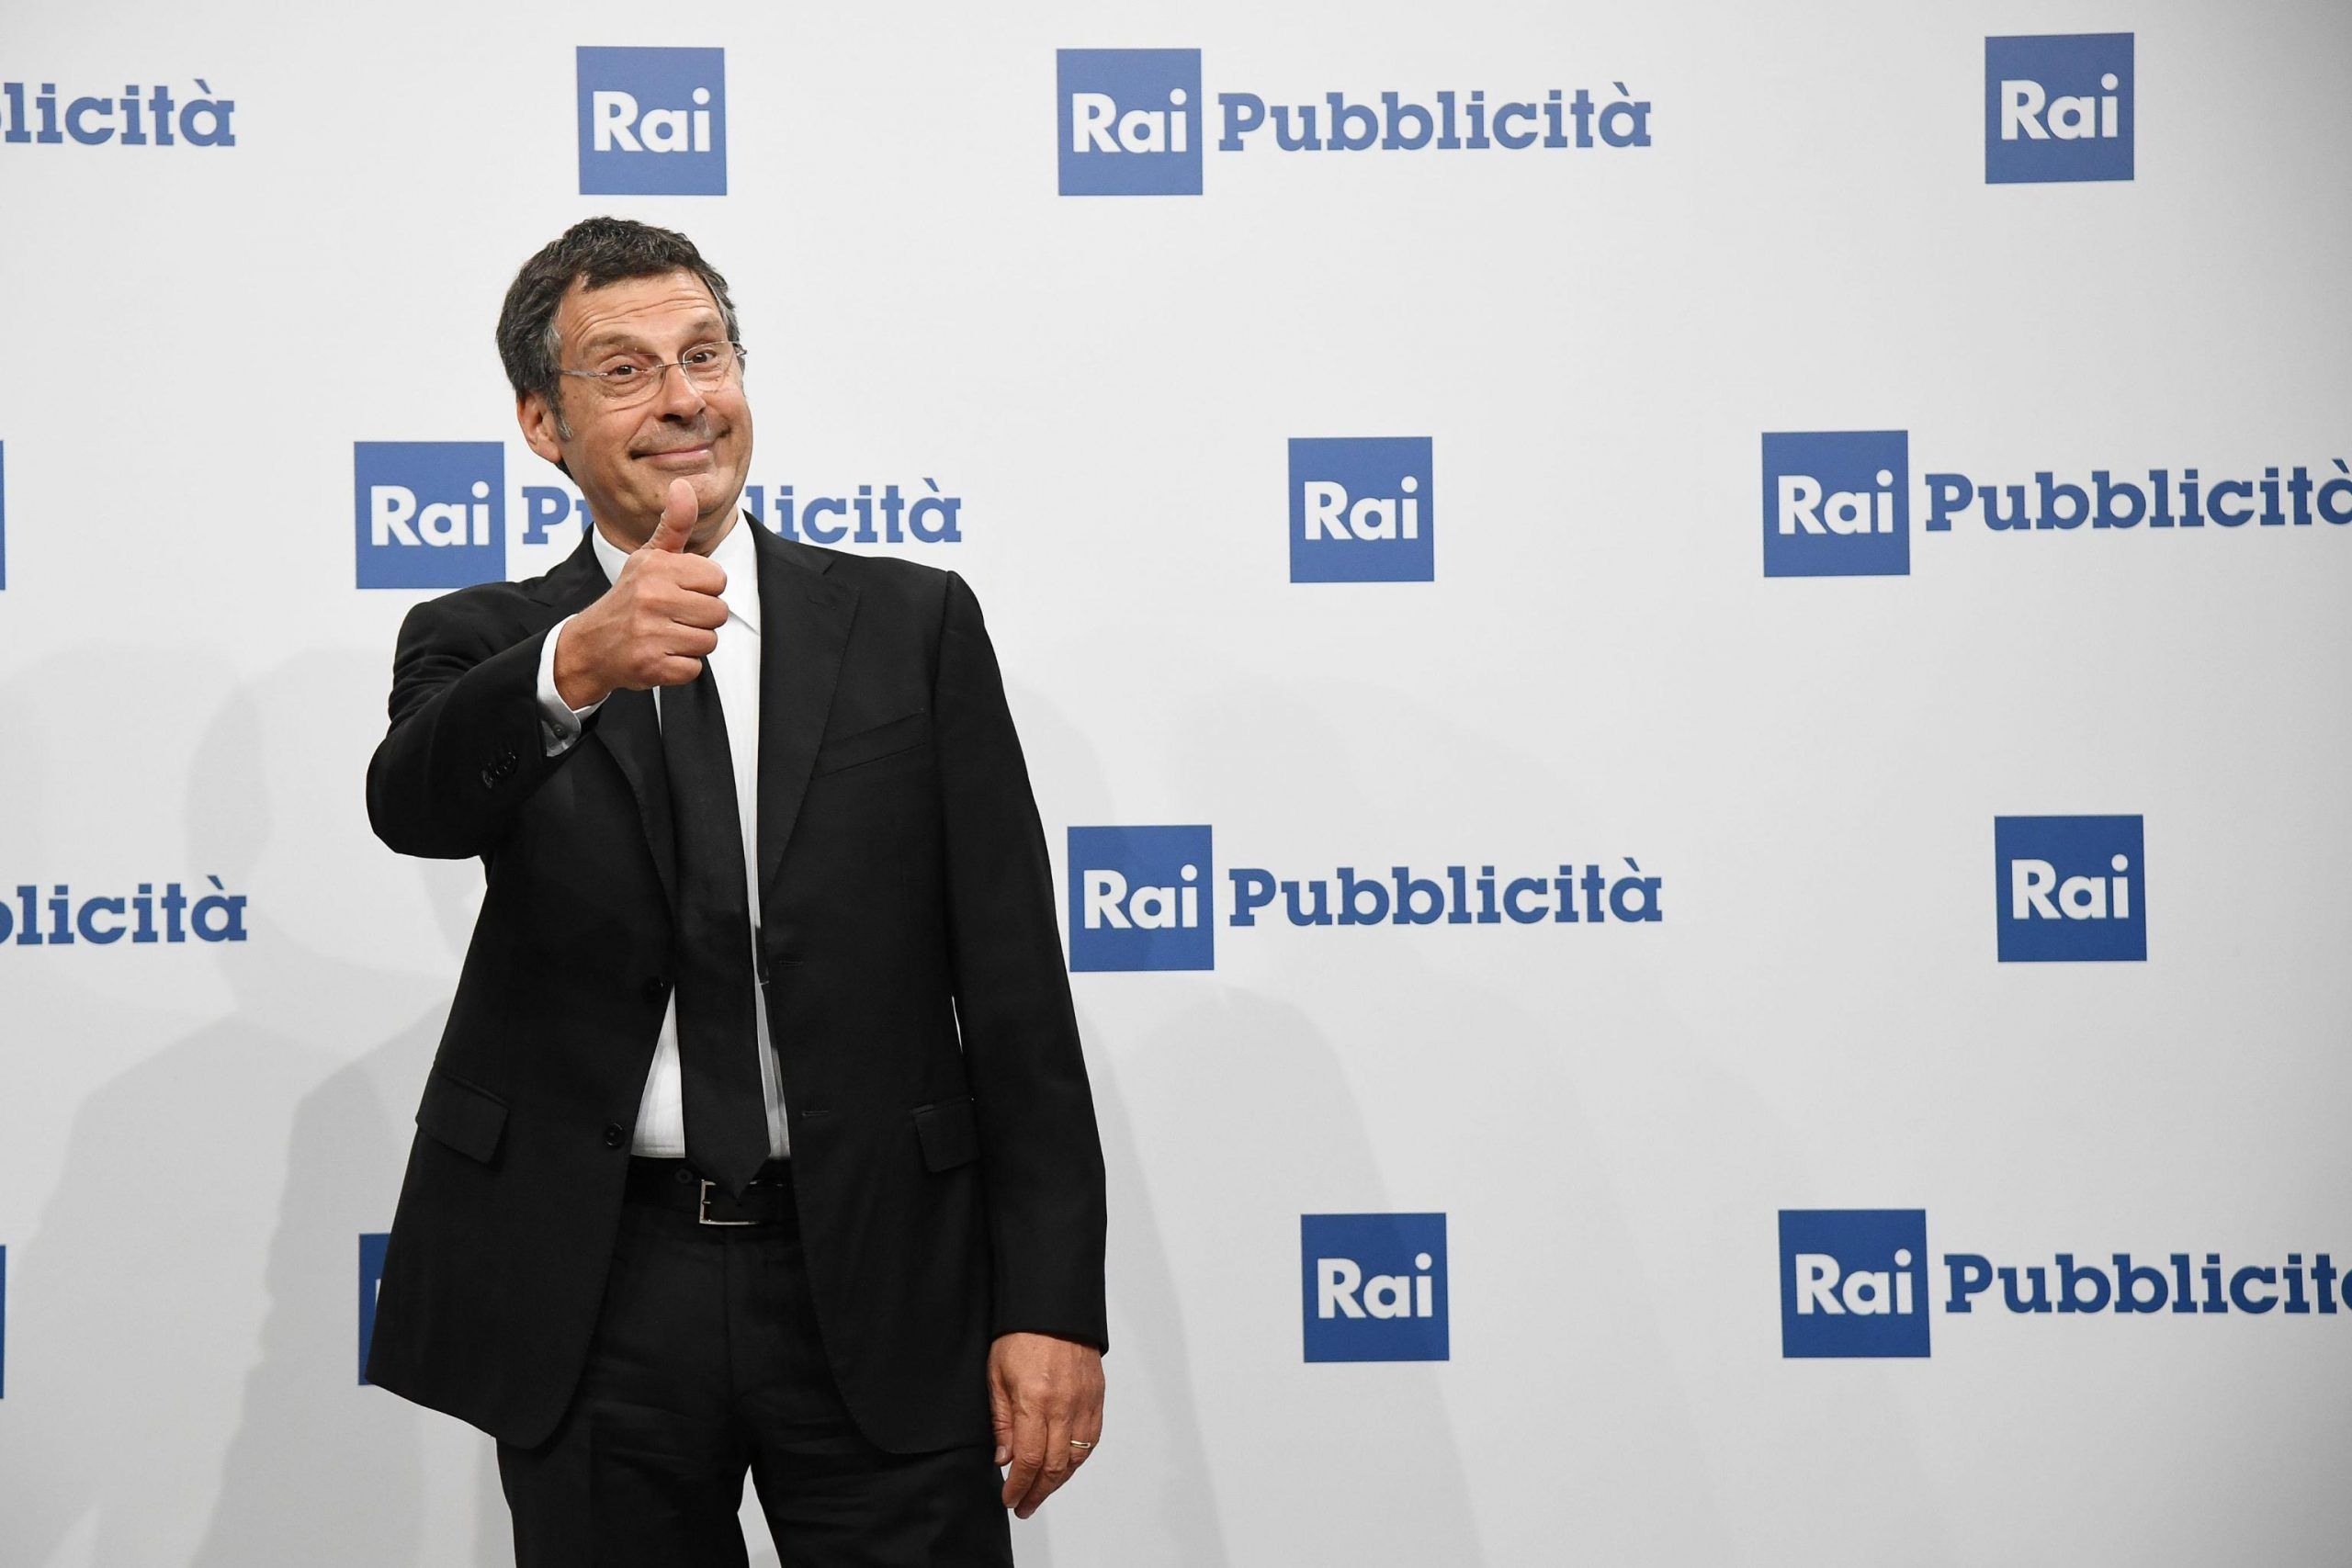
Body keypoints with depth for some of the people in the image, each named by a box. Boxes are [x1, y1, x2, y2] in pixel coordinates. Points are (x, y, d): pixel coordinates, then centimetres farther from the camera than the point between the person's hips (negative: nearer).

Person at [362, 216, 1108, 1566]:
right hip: (592, 1300, 0)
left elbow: (1015, 983, 2)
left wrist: (1053, 1302, -6)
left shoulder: (914, 626, 6)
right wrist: (574, 667, -39)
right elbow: (413, 804, -18)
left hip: (881, 1294, 0)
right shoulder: (481, 644, 6)